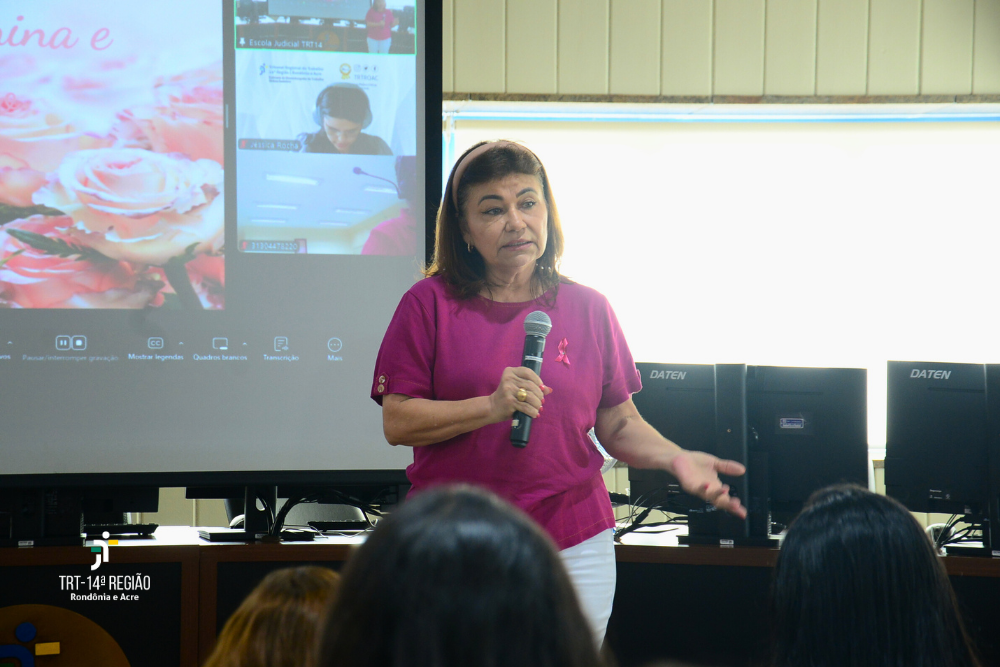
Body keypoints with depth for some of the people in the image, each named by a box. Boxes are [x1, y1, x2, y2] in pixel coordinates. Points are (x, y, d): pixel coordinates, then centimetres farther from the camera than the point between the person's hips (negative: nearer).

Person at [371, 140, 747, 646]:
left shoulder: (588, 309, 8)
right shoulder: (430, 303, 1)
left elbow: (619, 424, 10)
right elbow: (397, 423, -5)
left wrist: (675, 458, -9)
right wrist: (492, 407, -17)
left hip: (574, 545, 2)